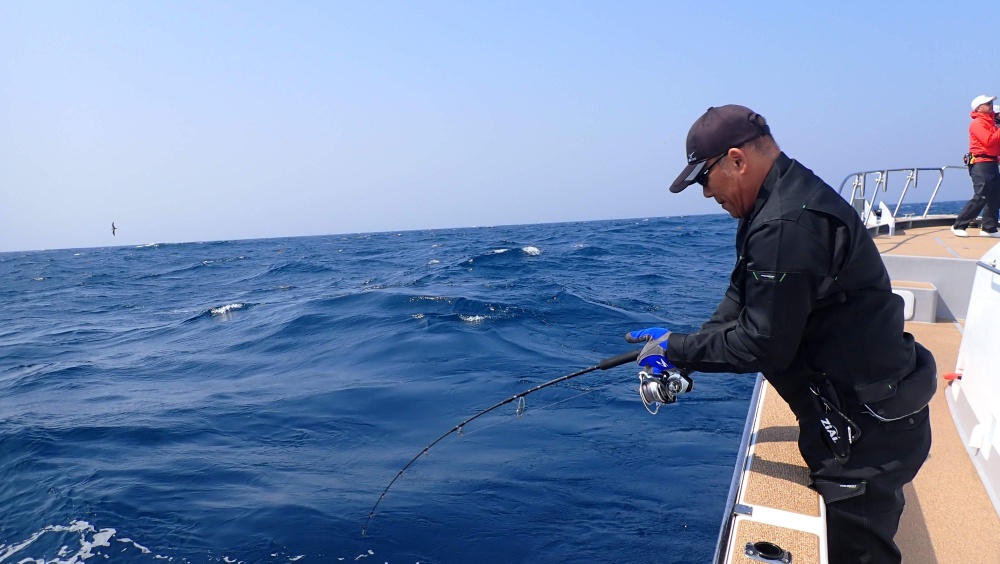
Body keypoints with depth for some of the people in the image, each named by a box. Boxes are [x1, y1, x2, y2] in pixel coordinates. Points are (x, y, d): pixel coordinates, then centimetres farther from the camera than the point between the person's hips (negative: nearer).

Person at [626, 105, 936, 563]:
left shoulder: (786, 225, -27)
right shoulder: (790, 197, 7)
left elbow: (764, 345, -24)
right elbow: (742, 303, 10)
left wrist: (679, 350, -13)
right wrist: (682, 345, 2)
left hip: (866, 430, -10)